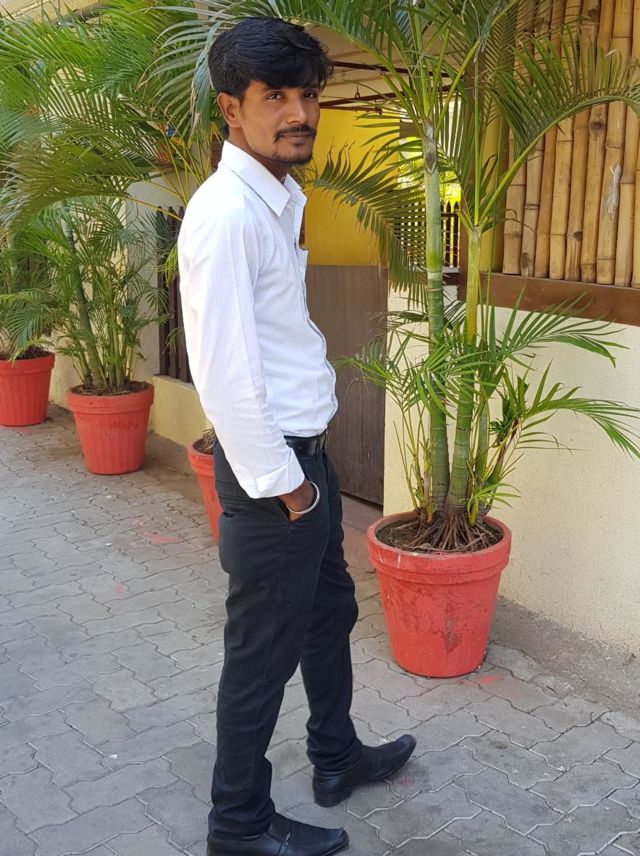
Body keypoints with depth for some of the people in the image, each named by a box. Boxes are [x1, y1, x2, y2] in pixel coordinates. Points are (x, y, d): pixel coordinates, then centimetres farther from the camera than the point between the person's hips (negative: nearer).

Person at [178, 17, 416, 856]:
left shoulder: (280, 200, 9)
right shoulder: (227, 213, -21)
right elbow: (225, 373, -24)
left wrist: (308, 468, 14)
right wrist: (281, 484, -16)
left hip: (306, 454, 10)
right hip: (270, 470, -10)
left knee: (329, 612, 24)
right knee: (263, 652, 6)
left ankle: (336, 756, 46)